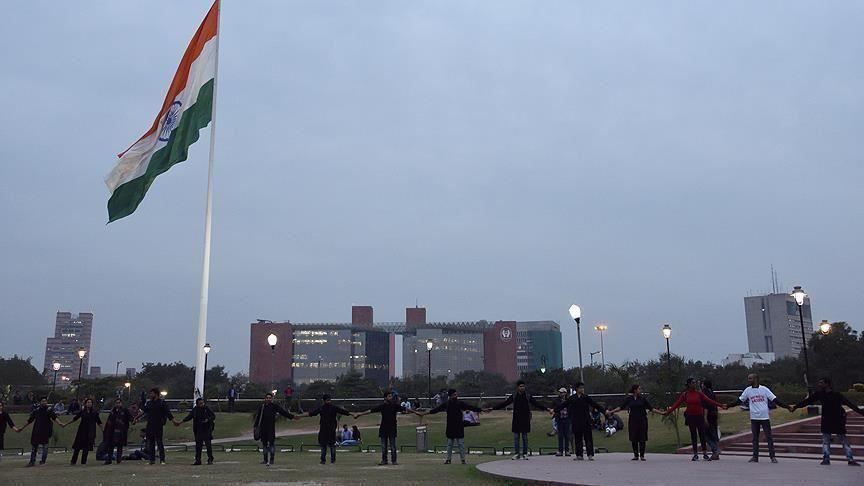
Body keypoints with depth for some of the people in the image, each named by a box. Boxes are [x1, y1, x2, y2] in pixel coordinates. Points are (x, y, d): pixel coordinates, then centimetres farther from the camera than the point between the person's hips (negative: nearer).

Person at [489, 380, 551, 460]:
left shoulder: (528, 396, 0)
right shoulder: (514, 396, 3)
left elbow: (537, 404, -3)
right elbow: (504, 403, 5)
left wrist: (546, 408, -14)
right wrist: (492, 408, 2)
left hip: (525, 420, -1)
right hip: (516, 420, 1)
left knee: (525, 437, 5)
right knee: (516, 437, 4)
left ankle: (525, 454, 14)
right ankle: (516, 454, 12)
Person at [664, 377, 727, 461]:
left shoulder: (699, 393, 1)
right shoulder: (685, 394, 1)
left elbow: (709, 401, -2)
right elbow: (677, 404, 0)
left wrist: (720, 405, -9)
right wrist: (667, 412, -5)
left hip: (699, 416, 0)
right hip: (690, 417, 0)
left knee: (702, 434, -1)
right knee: (693, 435, 5)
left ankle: (705, 454, 6)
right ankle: (695, 454, 12)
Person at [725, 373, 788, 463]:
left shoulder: (764, 389, -4)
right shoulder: (747, 390, 5)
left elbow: (775, 400, -3)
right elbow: (739, 401, 11)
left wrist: (786, 406, -11)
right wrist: (728, 406, 9)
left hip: (765, 417, -3)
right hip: (754, 418, 3)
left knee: (769, 437, 0)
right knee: (755, 438, 7)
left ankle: (772, 456, 6)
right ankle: (755, 457, 12)